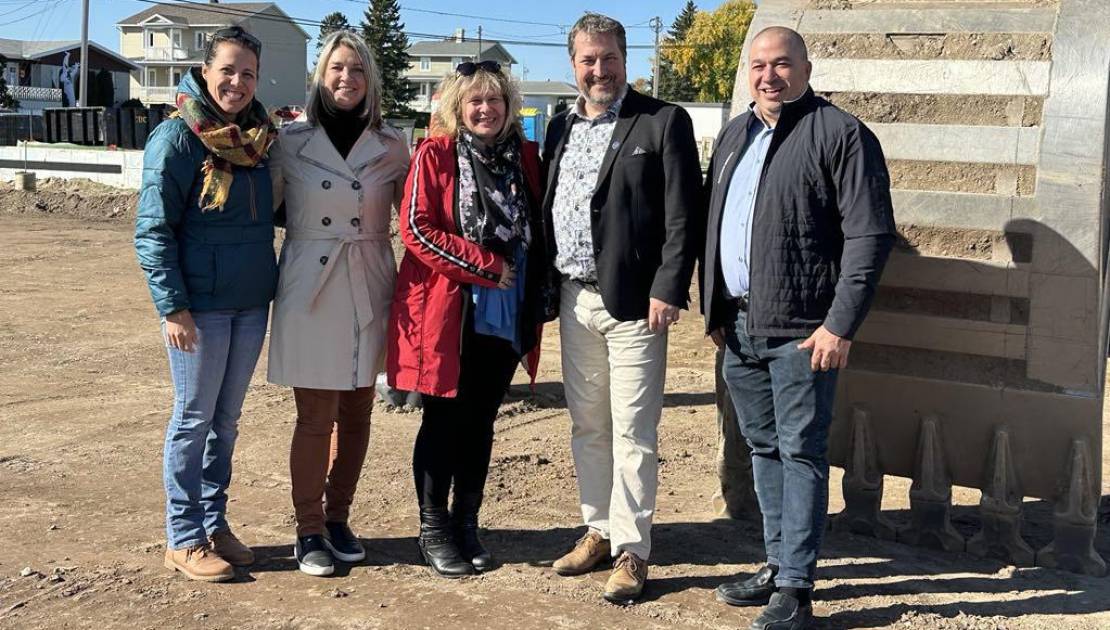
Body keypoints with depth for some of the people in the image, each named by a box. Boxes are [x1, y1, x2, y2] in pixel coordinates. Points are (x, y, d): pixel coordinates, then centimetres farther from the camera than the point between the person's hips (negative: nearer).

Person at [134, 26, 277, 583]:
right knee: (194, 419, 3)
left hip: (251, 304, 6)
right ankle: (183, 538, 14)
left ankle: (215, 522, 26)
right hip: (201, 306, -6)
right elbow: (152, 229, -12)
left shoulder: (258, 137, 8)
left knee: (227, 418, 14)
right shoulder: (177, 137, -10)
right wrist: (173, 307, -16)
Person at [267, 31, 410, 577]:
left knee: (357, 412, 10)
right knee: (315, 416, 1)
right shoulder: (290, 143, -2)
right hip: (310, 291, -2)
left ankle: (337, 519, 26)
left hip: (369, 291, 3)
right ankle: (309, 531, 14)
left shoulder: (391, 147, 3)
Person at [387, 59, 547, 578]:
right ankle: (433, 529, 16)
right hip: (448, 311, -4)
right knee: (444, 419, 4)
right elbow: (416, 228, -11)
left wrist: (535, 293, 2)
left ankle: (467, 524, 21)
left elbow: (538, 228, 14)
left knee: (480, 420, 10)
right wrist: (486, 265, -14)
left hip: (507, 315, 4)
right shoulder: (434, 155, -4)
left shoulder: (524, 156, 8)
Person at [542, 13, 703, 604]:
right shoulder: (561, 126, 13)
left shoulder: (664, 122, -5)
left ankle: (631, 551, 8)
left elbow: (683, 215, -9)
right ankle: (598, 530, 27)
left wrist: (667, 290, -15)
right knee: (587, 426, 14)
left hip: (632, 301, -6)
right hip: (574, 298, 6)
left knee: (632, 433, -2)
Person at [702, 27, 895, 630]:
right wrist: (714, 309, 14)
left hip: (801, 331, -7)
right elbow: (711, 224, 20)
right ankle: (777, 564, 27)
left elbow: (870, 235, -12)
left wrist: (841, 324, -16)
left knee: (800, 453, -3)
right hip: (739, 326, 7)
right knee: (763, 448, 14)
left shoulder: (841, 134, -7)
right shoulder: (734, 135, 15)